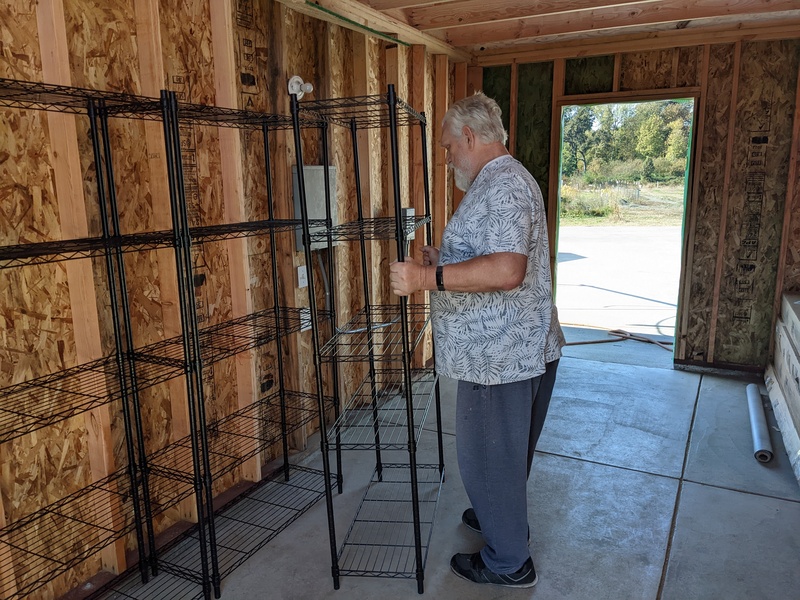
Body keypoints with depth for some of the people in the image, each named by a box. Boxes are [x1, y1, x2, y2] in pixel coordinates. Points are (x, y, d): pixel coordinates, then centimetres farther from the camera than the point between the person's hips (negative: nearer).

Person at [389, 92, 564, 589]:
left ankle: (508, 562, 22)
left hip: (500, 355, -11)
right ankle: (504, 516, 45)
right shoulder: (506, 180, 16)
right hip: (518, 348, 11)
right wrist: (444, 259, 19)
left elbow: (507, 270, -33)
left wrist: (429, 278, -32)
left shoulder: (501, 184, -20)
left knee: (488, 454, 4)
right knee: (506, 450, 25)